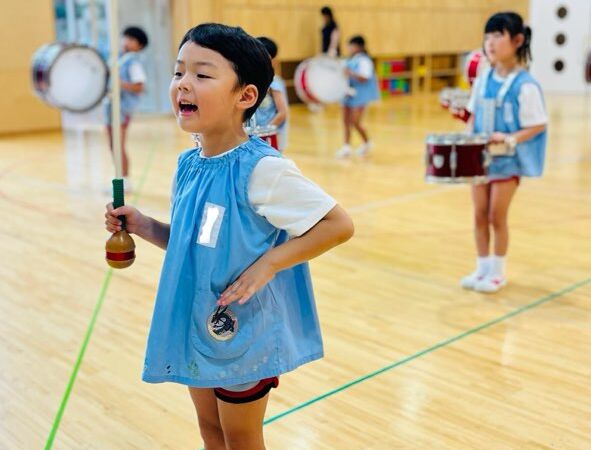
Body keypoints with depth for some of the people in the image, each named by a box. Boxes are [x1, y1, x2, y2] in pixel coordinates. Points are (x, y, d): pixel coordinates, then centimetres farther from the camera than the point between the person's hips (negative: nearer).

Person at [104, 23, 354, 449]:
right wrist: (143, 225, -5)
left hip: (243, 332, -6)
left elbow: (339, 224, -23)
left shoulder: (261, 168, -24)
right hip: (195, 325, 7)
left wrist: (268, 264, -25)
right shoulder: (187, 164, -2)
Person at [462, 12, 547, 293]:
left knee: (497, 216, 2)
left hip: (509, 160, -5)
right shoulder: (483, 80, 2)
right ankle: (482, 268, 24)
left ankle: (498, 272, 19)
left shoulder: (525, 86, -16)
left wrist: (510, 140, -26)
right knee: (480, 214, 10)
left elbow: (539, 125, -14)